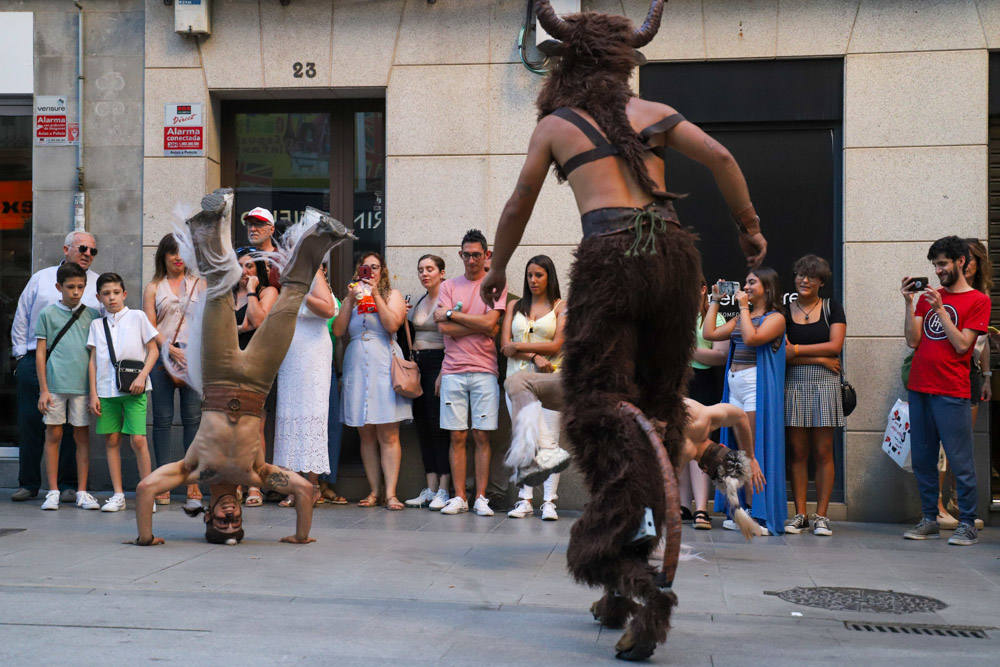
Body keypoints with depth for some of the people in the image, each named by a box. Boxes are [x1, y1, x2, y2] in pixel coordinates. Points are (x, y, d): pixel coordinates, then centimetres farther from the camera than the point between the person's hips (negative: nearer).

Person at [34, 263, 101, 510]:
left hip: (83, 385, 2)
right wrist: (43, 390, -2)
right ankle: (53, 492, 11)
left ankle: (82, 492, 10)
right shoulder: (48, 313, 4)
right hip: (54, 384, -1)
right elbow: (40, 353, 3)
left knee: (82, 435, 4)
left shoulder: (91, 314, 9)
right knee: (53, 434, 3)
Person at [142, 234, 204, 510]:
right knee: (162, 419, 0)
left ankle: (192, 483, -2)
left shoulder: (199, 284, 14)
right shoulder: (153, 288, 13)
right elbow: (150, 326, 4)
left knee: (193, 418, -5)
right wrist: (171, 350, -11)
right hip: (162, 356, 0)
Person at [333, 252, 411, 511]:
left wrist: (376, 296, -5)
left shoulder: (392, 294, 11)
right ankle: (373, 491, 6)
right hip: (356, 365, 3)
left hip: (384, 364, -3)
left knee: (388, 434, -8)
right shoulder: (352, 296, 19)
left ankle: (390, 493, -10)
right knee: (366, 434, 2)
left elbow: (392, 325, -7)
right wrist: (351, 301, 0)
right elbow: (337, 330, 6)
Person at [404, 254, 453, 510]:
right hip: (418, 364, 8)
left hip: (439, 363, -7)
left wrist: (443, 374, -17)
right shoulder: (419, 301, 17)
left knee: (438, 425, -8)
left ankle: (444, 490, -4)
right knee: (422, 425, 6)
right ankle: (430, 489, 10)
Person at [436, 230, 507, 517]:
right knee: (457, 436, 2)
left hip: (484, 369, -2)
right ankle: (459, 497, 7)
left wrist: (452, 313, -4)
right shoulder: (449, 286, 11)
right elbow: (444, 328, -2)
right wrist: (481, 326, -6)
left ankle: (481, 498, 4)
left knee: (482, 436, -1)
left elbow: (490, 322, -9)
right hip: (453, 370, 2)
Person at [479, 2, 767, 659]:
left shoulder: (555, 124, 13)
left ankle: (631, 569, -24)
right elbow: (720, 156, 7)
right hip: (673, 251, 3)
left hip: (610, 258, -3)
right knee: (659, 403, 11)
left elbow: (519, 207, 19)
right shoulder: (651, 112, 17)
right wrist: (750, 226, 19)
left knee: (600, 406, -4)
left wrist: (498, 270, 33)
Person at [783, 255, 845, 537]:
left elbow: (835, 346, -5)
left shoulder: (832, 308, 8)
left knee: (823, 452, -1)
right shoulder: (784, 312, 8)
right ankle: (800, 514, 7)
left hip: (824, 386, -1)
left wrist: (796, 349, -7)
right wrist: (819, 358, -9)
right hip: (793, 386, 1)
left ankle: (821, 515, 4)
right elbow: (781, 354, -2)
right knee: (797, 452, 1)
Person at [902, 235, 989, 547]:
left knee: (960, 462, -4)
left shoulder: (978, 300, 1)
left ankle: (967, 524, 4)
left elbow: (962, 345, -8)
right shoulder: (928, 296, 16)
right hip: (919, 388, 5)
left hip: (952, 392, -5)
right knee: (922, 460, 7)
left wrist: (940, 309, -11)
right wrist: (910, 303, -4)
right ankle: (929, 520, 16)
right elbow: (913, 340, 6)